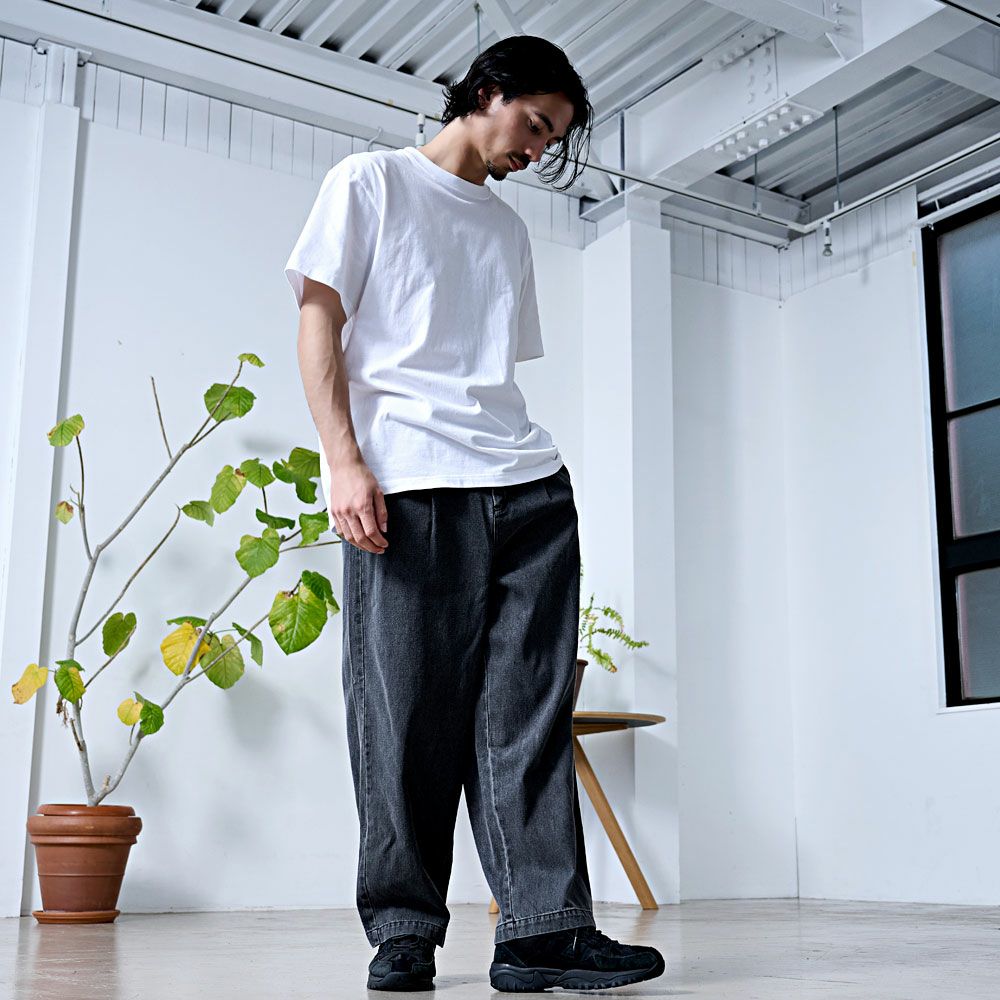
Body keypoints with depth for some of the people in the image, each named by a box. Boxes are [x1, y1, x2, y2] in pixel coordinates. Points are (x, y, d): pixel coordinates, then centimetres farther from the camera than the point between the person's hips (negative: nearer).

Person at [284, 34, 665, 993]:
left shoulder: (508, 227, 28)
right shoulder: (371, 181, 12)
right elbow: (318, 319, 2)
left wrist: (521, 463, 12)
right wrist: (344, 459, -10)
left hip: (530, 488, 6)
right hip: (406, 484, -5)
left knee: (530, 712, -2)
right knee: (408, 715, -3)